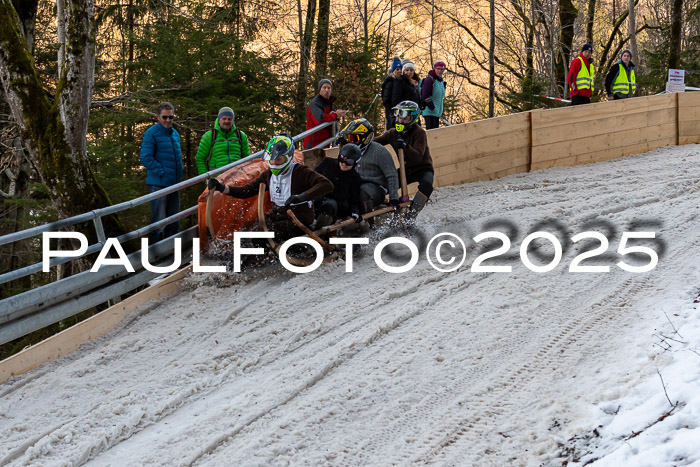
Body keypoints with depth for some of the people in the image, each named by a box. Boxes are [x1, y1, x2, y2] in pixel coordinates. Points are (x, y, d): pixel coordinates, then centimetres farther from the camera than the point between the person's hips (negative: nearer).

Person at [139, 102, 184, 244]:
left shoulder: (175, 133, 15)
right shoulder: (152, 133, -9)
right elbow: (145, 158, -15)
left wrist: (180, 171, 11)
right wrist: (162, 172, -18)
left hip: (174, 184, 8)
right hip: (158, 184, -8)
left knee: (174, 223, 13)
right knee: (159, 222, -9)